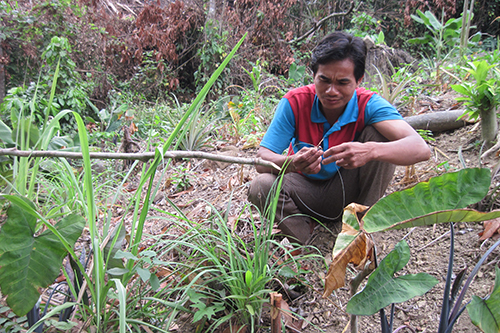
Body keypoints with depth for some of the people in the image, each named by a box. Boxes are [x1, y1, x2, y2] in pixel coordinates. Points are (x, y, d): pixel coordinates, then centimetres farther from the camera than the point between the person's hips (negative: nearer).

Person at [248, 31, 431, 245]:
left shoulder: (368, 105, -20)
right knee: (261, 187, -29)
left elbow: (420, 149, -35)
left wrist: (370, 151, -55)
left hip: (349, 191, 0)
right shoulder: (295, 102, -18)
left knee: (378, 135, -24)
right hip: (308, 191, 1)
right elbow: (262, 160, -23)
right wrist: (292, 163, -46)